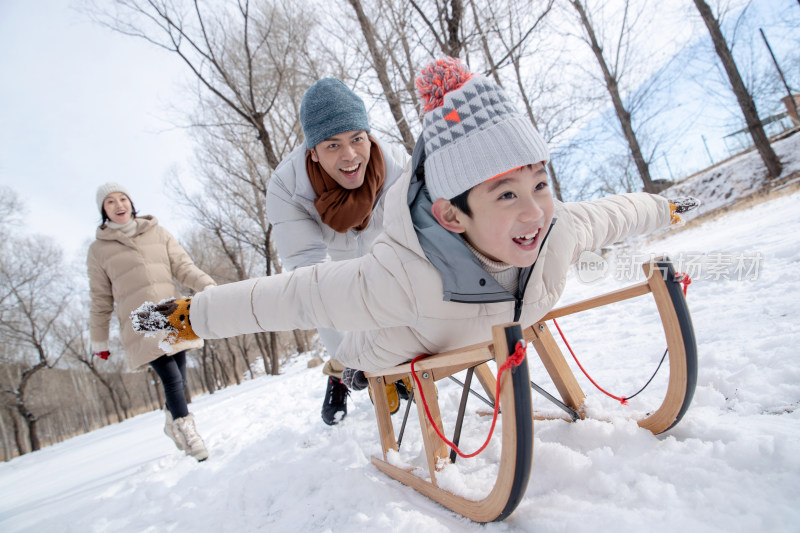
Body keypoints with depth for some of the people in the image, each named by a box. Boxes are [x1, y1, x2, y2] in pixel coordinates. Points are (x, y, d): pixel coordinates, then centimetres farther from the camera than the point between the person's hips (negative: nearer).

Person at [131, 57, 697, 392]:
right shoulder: (406, 277, -51)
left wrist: (659, 208, 10)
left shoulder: (559, 230, -33)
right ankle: (350, 366, 63)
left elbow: (605, 214, -10)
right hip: (404, 351, -3)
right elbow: (294, 296, -42)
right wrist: (193, 316, -34)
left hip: (482, 341, 4)